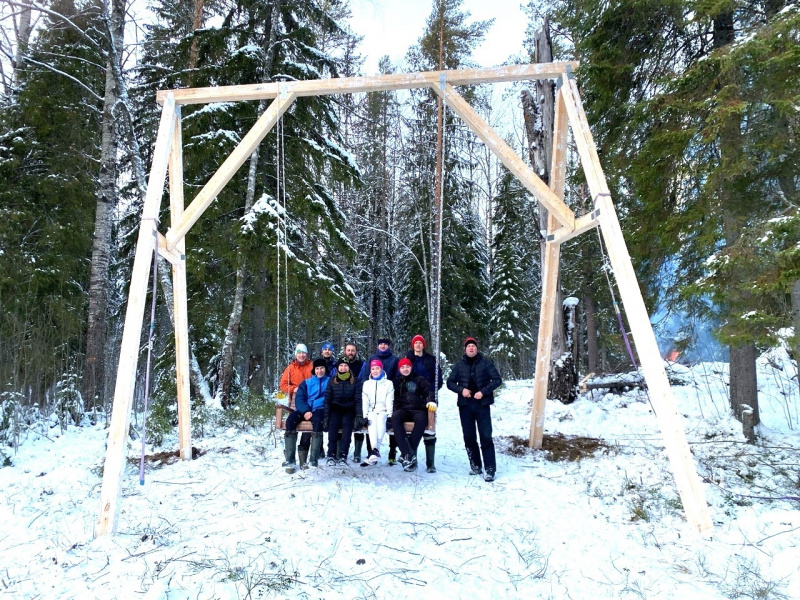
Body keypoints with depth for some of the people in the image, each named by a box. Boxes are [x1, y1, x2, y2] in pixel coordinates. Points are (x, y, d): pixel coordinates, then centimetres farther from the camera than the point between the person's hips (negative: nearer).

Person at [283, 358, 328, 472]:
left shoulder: (330, 381, 16)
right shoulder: (306, 383, 21)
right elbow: (299, 399, 8)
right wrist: (306, 411, -13)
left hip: (319, 409, -2)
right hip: (304, 410, 3)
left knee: (317, 421, -37)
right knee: (290, 421, -28)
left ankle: (314, 459, -36)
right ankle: (290, 461, -29)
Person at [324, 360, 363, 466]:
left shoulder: (355, 381, 7)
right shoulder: (332, 381, 12)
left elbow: (358, 400, 1)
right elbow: (327, 399, 8)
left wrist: (359, 416, -12)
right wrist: (326, 415, -5)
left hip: (349, 410, -1)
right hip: (336, 409, 1)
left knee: (347, 423, -31)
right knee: (333, 423, -29)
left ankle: (343, 456, -34)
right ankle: (331, 455, -30)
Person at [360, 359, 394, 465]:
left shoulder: (389, 383, 13)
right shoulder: (366, 384, 19)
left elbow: (390, 402, 2)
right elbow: (364, 402, 9)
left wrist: (389, 417, -11)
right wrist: (365, 416, -6)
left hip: (383, 411, -1)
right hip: (371, 412, 1)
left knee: (380, 420, -35)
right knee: (372, 422, -33)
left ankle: (374, 452, -41)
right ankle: (375, 451, -47)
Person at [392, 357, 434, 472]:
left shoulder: (419, 379, 18)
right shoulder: (396, 381, 21)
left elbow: (428, 390, 5)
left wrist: (431, 401, -17)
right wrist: (394, 410, -6)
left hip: (418, 410, 0)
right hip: (402, 410, 1)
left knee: (421, 419, -36)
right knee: (395, 417, -34)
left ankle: (406, 455, -35)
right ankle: (409, 454, -40)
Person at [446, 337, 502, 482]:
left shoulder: (485, 363, -1)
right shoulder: (459, 365, 6)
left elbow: (497, 380, -3)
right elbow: (450, 382, 9)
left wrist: (483, 391, -15)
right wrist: (461, 389, -10)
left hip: (482, 404, -3)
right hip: (465, 405, 3)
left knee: (486, 437, -6)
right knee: (469, 437, 8)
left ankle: (490, 469, -2)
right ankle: (475, 465, 22)